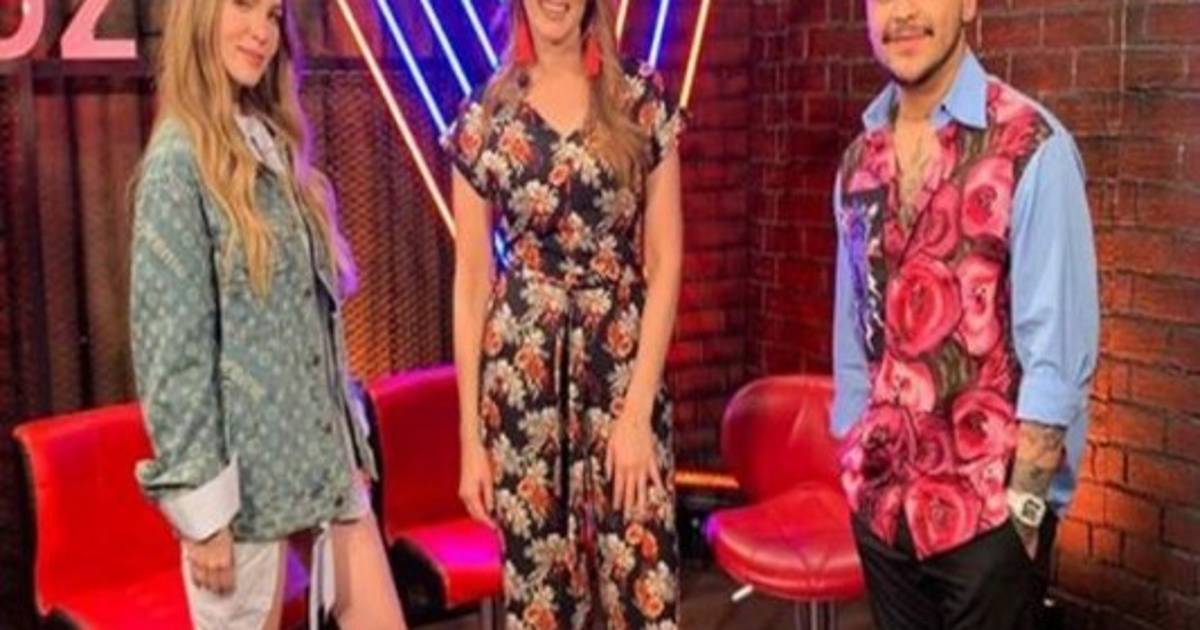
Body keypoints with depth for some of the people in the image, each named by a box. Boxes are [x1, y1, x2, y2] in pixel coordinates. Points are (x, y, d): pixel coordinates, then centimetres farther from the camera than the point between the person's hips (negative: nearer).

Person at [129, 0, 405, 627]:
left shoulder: (276, 147, 10)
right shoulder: (179, 159, -11)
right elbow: (170, 346, -14)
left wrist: (350, 441, 12)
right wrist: (202, 500, -16)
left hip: (324, 454, 7)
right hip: (243, 469, -7)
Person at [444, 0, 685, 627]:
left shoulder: (643, 100, 2)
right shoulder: (484, 114, 3)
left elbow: (665, 261, -1)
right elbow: (470, 279, 3)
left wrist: (637, 409, -8)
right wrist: (470, 434, 1)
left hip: (625, 364, 0)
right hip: (521, 371, 1)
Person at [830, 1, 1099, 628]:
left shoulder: (1032, 148, -11)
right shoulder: (860, 158, 5)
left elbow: (1057, 346, -13)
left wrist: (1022, 500, -14)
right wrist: (853, 461, 10)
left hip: (988, 507, -5)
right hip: (881, 497, 5)